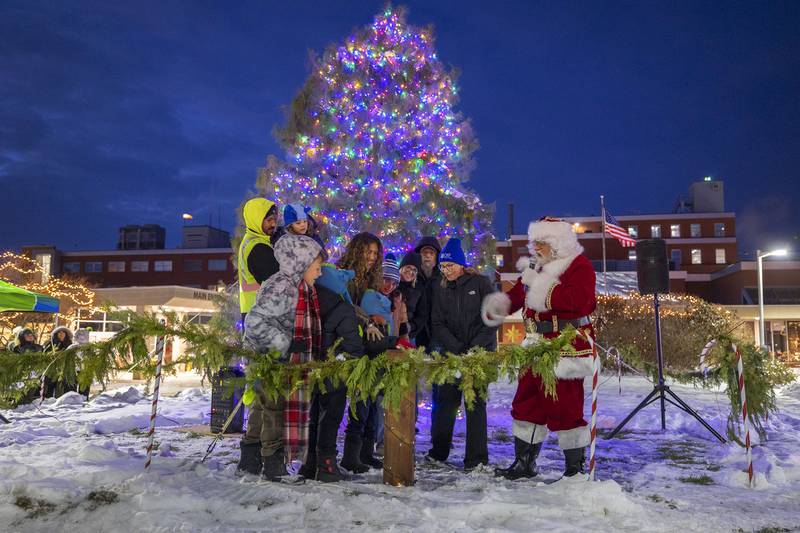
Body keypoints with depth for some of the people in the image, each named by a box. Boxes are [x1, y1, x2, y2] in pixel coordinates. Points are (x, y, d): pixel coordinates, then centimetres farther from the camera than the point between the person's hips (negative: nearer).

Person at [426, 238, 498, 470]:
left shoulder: (481, 283, -1)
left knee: (476, 403, -3)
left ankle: (477, 458, 4)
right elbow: (437, 324, 3)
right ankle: (438, 453, 18)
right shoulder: (440, 289, 9)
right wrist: (457, 348, -11)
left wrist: (474, 348, -14)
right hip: (451, 353, 3)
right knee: (445, 401, 5)